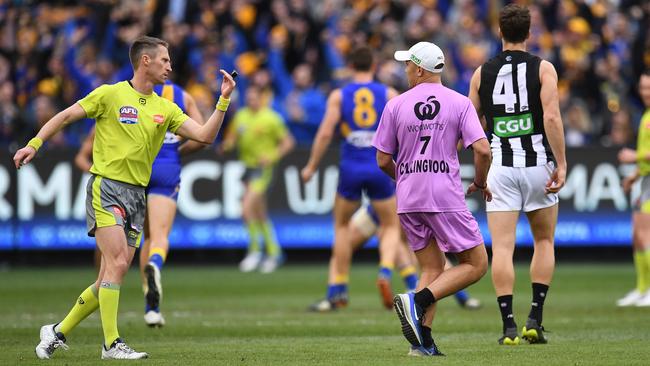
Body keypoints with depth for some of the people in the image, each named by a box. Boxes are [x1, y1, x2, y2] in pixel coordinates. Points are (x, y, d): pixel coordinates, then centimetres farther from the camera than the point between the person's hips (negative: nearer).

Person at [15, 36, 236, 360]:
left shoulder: (165, 109, 11)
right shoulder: (111, 95, -2)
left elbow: (205, 135, 5)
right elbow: (65, 116, 3)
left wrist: (224, 100, -5)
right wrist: (34, 144, -5)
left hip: (136, 195, 6)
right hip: (106, 187, -6)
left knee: (110, 278, 4)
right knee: (117, 263, -18)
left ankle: (58, 332, 17)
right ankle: (111, 344, -14)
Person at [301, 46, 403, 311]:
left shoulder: (338, 96, 2)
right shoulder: (389, 94, 3)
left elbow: (325, 133, -5)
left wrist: (311, 166, 3)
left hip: (350, 169, 0)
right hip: (380, 167, 0)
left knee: (341, 225, 18)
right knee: (391, 226, 14)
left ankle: (338, 287, 17)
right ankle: (385, 270, -14)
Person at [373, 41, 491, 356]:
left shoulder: (396, 105, 5)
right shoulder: (459, 103, -1)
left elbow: (383, 161, 7)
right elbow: (482, 150, -9)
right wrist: (480, 183, 9)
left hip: (408, 200, 4)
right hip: (446, 198, -4)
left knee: (432, 269, 12)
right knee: (476, 265, 4)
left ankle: (423, 340, -3)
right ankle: (417, 301, -17)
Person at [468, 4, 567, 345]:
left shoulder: (482, 73, 6)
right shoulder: (543, 68, -1)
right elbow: (552, 117, -13)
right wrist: (561, 164, -11)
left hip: (500, 167, 1)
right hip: (538, 163, -1)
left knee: (501, 248, -1)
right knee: (544, 242, 15)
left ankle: (509, 325, -9)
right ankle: (535, 318, 6)